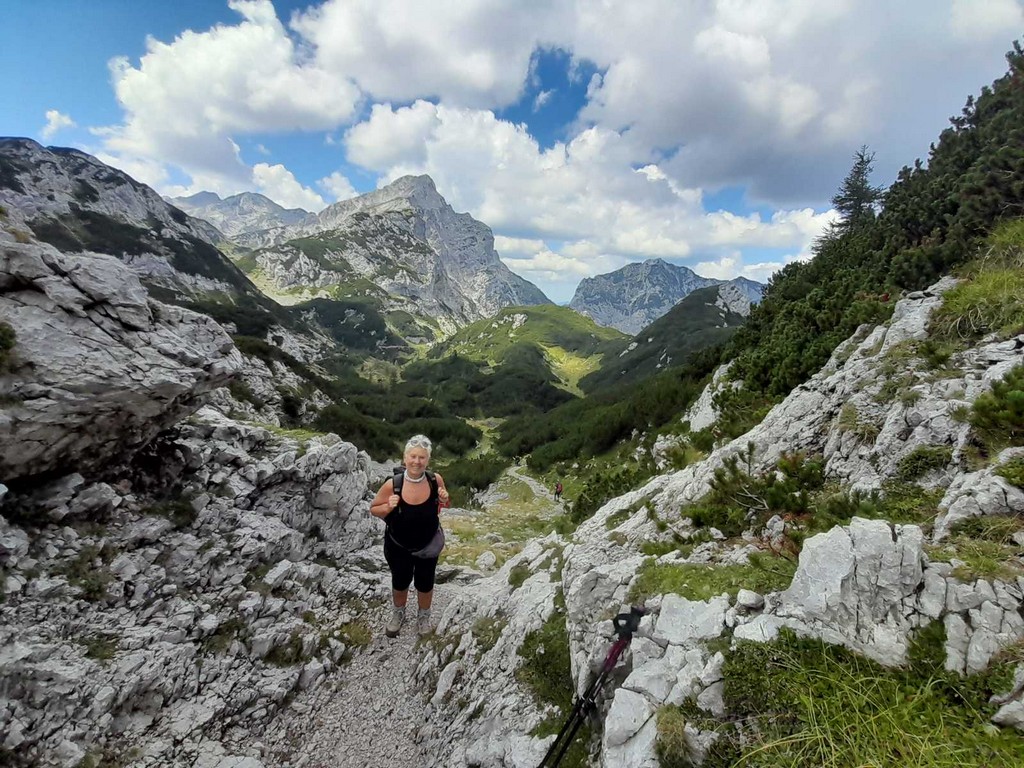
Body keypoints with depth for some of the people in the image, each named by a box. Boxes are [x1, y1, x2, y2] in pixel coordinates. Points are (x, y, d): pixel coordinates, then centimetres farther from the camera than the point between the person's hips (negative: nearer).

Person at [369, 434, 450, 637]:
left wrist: (444, 500, -24)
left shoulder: (435, 479, -21)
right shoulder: (392, 484, -26)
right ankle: (398, 615, 58)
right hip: (398, 547, 0)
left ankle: (423, 617, 55)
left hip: (427, 546, 1)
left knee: (425, 584, 24)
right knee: (400, 583, 26)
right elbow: (373, 509, -10)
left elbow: (444, 505, -1)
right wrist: (388, 507, -31)